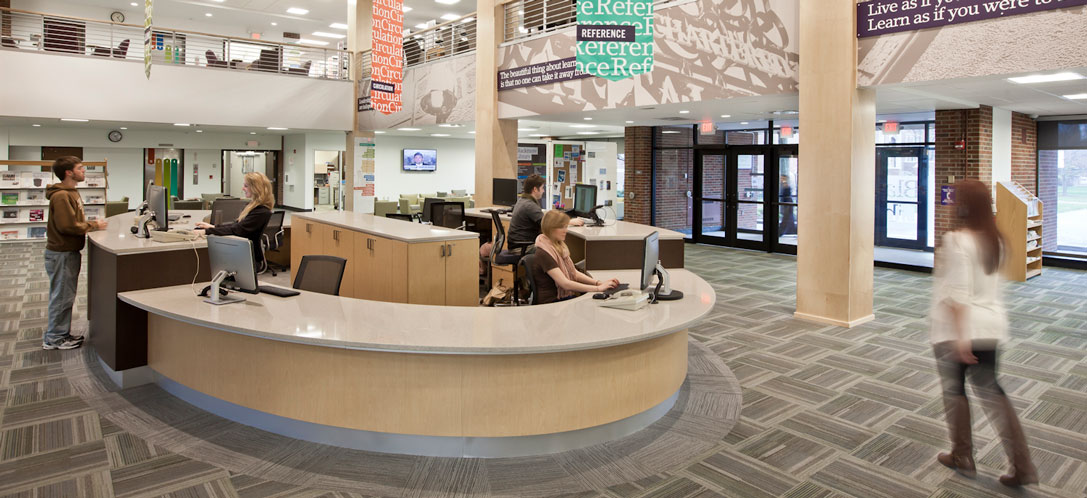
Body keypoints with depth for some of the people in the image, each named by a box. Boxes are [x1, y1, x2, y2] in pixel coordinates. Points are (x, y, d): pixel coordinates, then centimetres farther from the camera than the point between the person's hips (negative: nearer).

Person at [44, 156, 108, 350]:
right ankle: (54, 338, 10)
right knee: (61, 296, -1)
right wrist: (94, 226, -15)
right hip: (61, 254, -10)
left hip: (69, 252, 10)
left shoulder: (72, 193, 13)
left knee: (66, 295, 17)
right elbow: (68, 226, -24)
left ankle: (62, 334, 27)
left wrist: (92, 223, 5)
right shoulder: (61, 196, -19)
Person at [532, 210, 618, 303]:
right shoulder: (543, 253, -17)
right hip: (551, 304, -8)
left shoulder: (560, 246, 12)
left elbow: (574, 273, 14)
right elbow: (565, 284, -23)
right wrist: (598, 288, -23)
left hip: (567, 297, 8)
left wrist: (599, 283, -1)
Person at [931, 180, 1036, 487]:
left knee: (955, 392, 9)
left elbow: (959, 292, -22)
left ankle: (962, 458, 21)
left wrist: (960, 336, -22)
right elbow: (987, 285, 16)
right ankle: (1022, 466, 10)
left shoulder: (956, 240, -17)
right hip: (990, 326, 7)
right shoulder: (995, 241, 7)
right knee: (991, 393, 13)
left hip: (957, 327, -7)